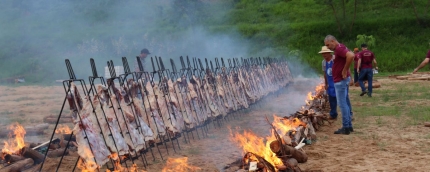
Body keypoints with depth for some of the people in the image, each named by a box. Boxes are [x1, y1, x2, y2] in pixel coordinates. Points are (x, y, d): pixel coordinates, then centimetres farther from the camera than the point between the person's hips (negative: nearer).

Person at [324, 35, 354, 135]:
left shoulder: (339, 48, -18)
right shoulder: (339, 48, 14)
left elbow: (351, 56, -34)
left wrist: (345, 71, -25)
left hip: (340, 80, -11)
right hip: (341, 80, 11)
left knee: (342, 104, -5)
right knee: (345, 103, 15)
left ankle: (346, 127, -1)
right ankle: (349, 126, 21)